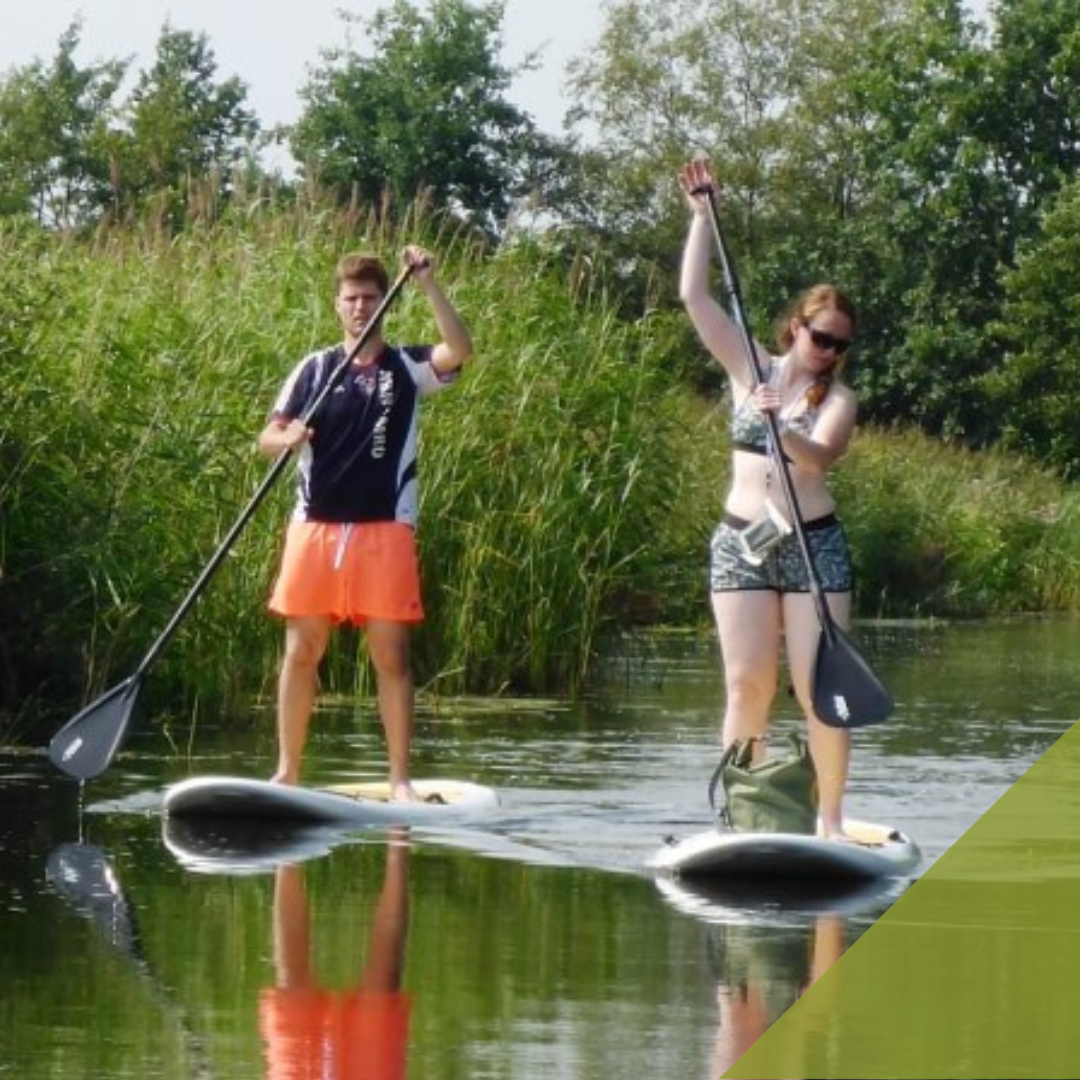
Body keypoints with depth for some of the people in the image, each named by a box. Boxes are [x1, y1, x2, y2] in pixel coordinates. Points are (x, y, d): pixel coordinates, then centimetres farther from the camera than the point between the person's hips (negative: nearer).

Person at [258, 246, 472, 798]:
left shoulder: (407, 368, 6)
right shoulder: (315, 369, 9)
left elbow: (459, 350, -14)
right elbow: (267, 437, 5)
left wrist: (427, 284, -20)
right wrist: (287, 437, -18)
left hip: (384, 531, -1)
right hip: (315, 526, 1)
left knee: (391, 655, -1)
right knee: (301, 651, 1)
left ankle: (400, 779, 2)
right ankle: (287, 772, 7)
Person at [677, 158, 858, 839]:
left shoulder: (837, 399, 1)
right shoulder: (751, 369, 9)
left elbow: (818, 456, -18)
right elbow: (695, 296, 6)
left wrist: (781, 429, -36)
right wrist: (702, 214, 6)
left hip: (815, 547, -2)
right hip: (742, 545, 2)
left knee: (819, 691, -6)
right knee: (748, 686, -2)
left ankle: (830, 819, -3)